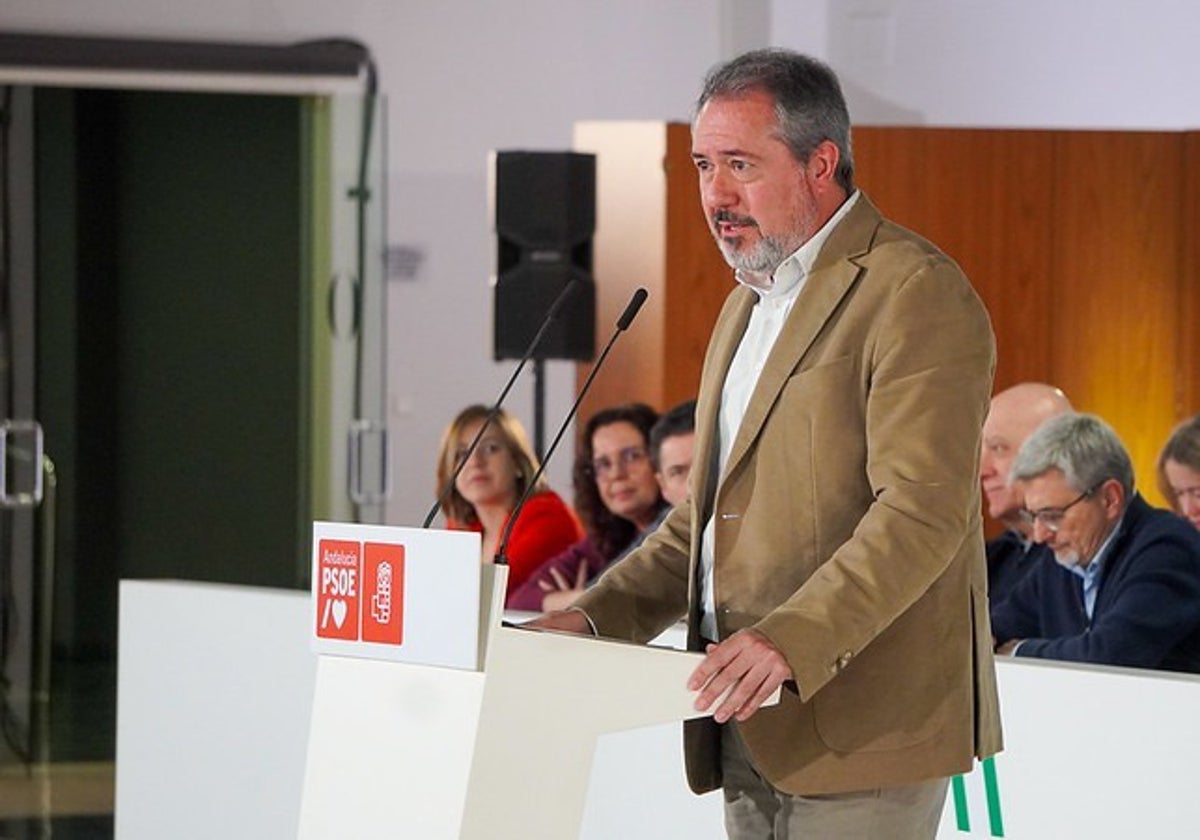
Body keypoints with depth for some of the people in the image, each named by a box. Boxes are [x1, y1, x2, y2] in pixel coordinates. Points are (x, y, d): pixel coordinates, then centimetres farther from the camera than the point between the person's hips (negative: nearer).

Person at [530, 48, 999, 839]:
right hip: (753, 734, 9)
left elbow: (923, 512, -21)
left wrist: (789, 641, -32)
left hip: (859, 737, -9)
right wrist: (594, 618, 8)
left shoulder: (917, 295, -10)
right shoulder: (749, 304, 21)